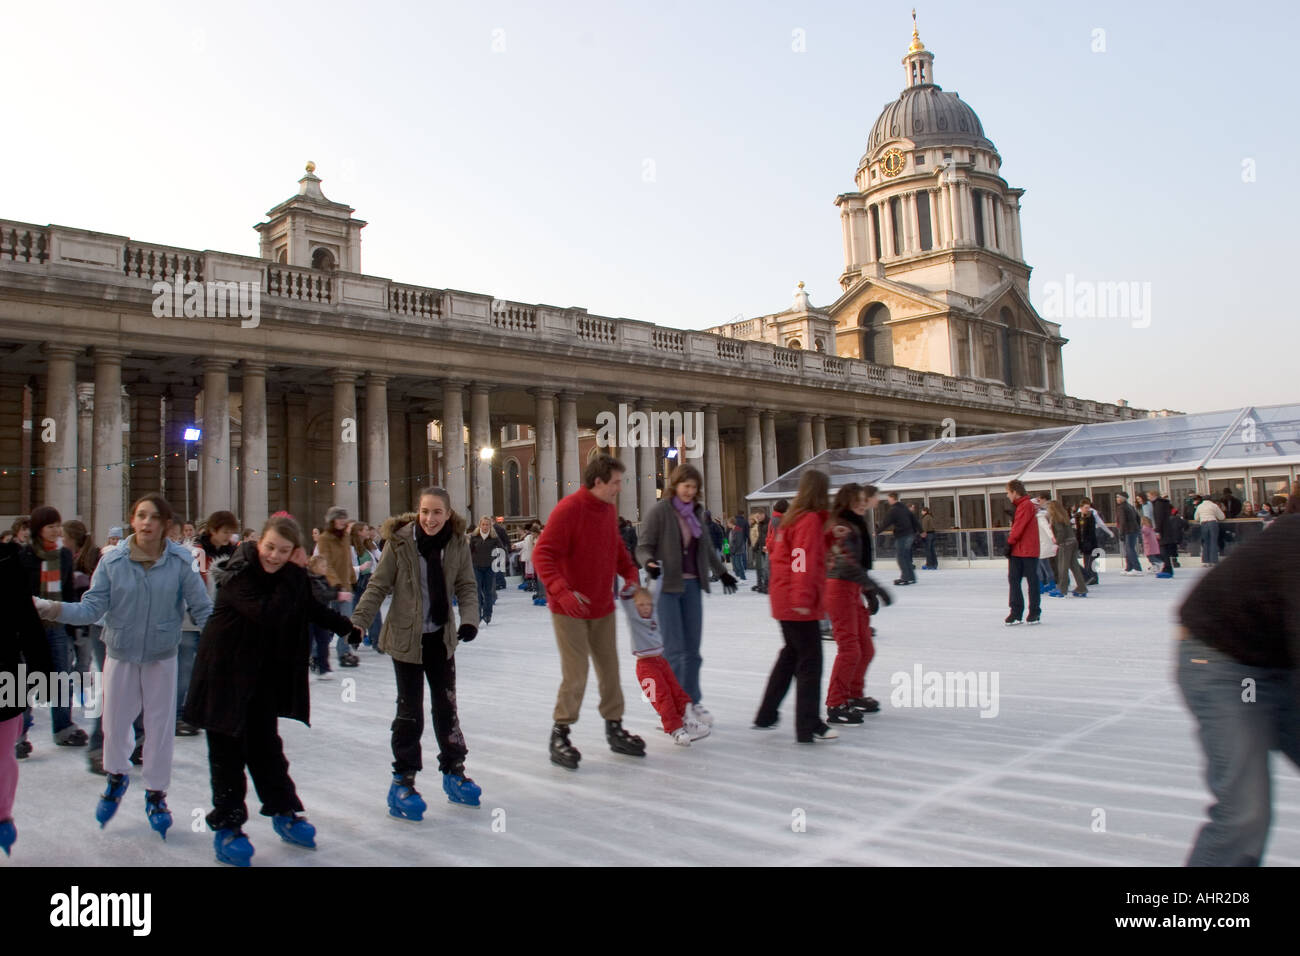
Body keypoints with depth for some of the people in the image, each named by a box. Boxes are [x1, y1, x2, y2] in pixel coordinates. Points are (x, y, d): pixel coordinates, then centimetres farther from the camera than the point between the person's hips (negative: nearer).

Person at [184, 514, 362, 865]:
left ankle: (284, 813, 29)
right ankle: (226, 827, 17)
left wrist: (345, 626, 15)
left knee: (266, 746, 17)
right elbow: (268, 613, -35)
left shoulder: (292, 574, -3)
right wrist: (290, 582, -29)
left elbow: (310, 608, 15)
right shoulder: (239, 574, -22)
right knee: (228, 750, 3)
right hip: (225, 671, -5)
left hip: (264, 675, 6)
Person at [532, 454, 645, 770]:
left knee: (609, 670, 13)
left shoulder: (609, 510, 5)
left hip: (602, 607, 7)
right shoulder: (569, 509, -19)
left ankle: (614, 729, 28)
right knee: (576, 675, -6)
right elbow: (542, 555, -23)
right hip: (570, 610, -7)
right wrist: (562, 591, -35)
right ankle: (560, 735, 12)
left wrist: (631, 574, 2)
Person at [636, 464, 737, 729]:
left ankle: (693, 700, 24)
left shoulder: (697, 512, 10)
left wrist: (721, 572, 27)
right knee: (674, 649, -6)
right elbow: (643, 547, -9)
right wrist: (649, 563, -29)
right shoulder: (660, 511, -9)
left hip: (692, 585, 6)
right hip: (667, 586, -6)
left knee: (692, 648, 11)